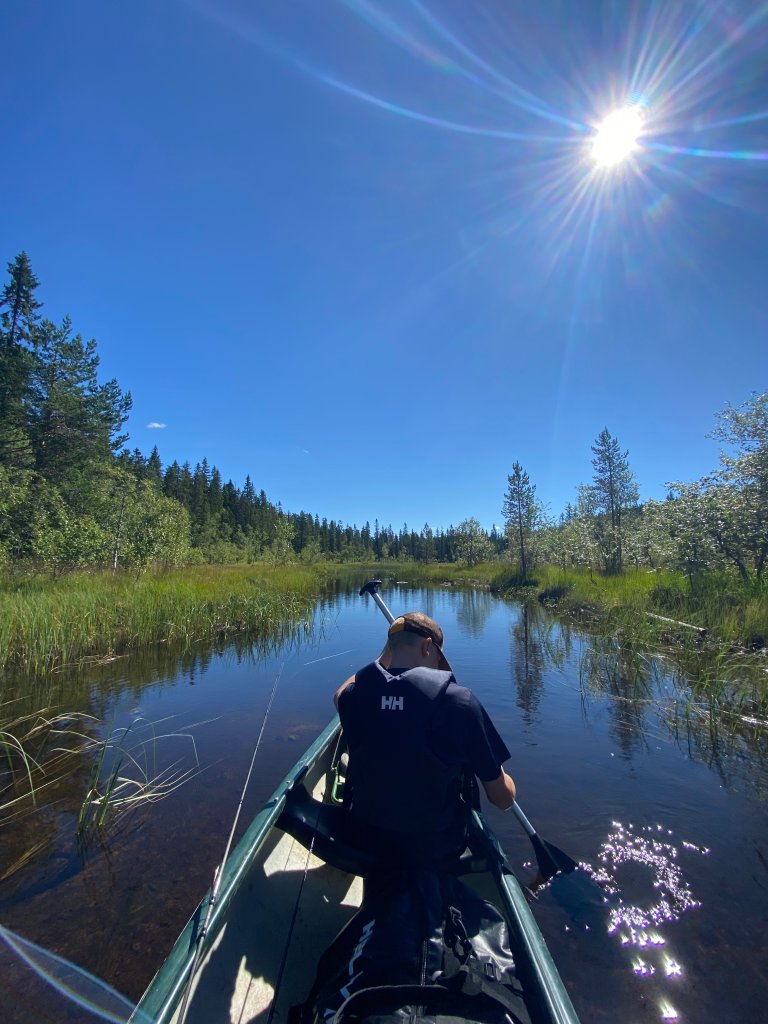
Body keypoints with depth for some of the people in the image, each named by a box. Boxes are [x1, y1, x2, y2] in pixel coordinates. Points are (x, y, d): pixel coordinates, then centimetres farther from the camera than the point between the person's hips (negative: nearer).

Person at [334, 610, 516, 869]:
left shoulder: (355, 695, -16)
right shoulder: (458, 700, -25)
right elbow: (503, 799, -14)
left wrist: (384, 657, 13)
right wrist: (503, 779, 10)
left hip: (363, 838, 2)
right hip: (436, 850, -1)